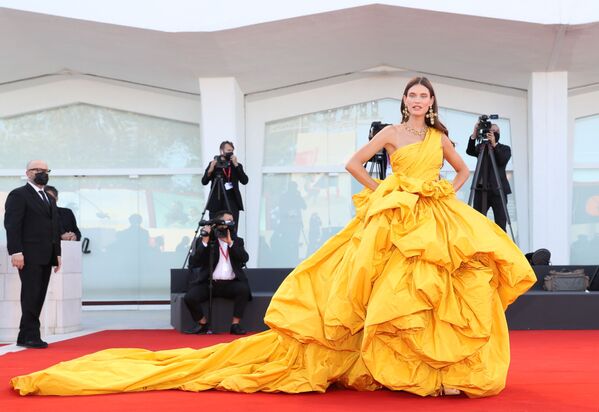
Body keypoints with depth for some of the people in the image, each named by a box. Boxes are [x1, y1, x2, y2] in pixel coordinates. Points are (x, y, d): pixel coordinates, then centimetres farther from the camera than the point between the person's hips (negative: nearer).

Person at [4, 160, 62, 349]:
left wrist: (57, 253, 15)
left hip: (46, 257, 7)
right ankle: (31, 336, -4)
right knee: (31, 296, -7)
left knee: (39, 297, 4)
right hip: (29, 256, -7)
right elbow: (12, 225, -10)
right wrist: (16, 251, -19)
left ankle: (25, 337, 8)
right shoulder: (18, 195, -2)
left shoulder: (49, 199, 23)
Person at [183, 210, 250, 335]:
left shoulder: (237, 241, 14)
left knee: (244, 289, -30)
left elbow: (244, 258, -5)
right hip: (208, 283, -1)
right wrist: (204, 242, -12)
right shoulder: (203, 241, 6)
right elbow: (193, 263, -6)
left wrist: (230, 242, -11)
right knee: (190, 297, -26)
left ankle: (235, 324, -15)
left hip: (231, 284, 1)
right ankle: (203, 324, 2)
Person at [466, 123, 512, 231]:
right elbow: (469, 151, -6)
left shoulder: (505, 149, 8)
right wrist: (474, 134, -17)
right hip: (481, 190, 2)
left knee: (500, 224, -2)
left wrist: (494, 145, -20)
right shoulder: (481, 147, 12)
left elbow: (503, 160, -11)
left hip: (498, 190, -2)